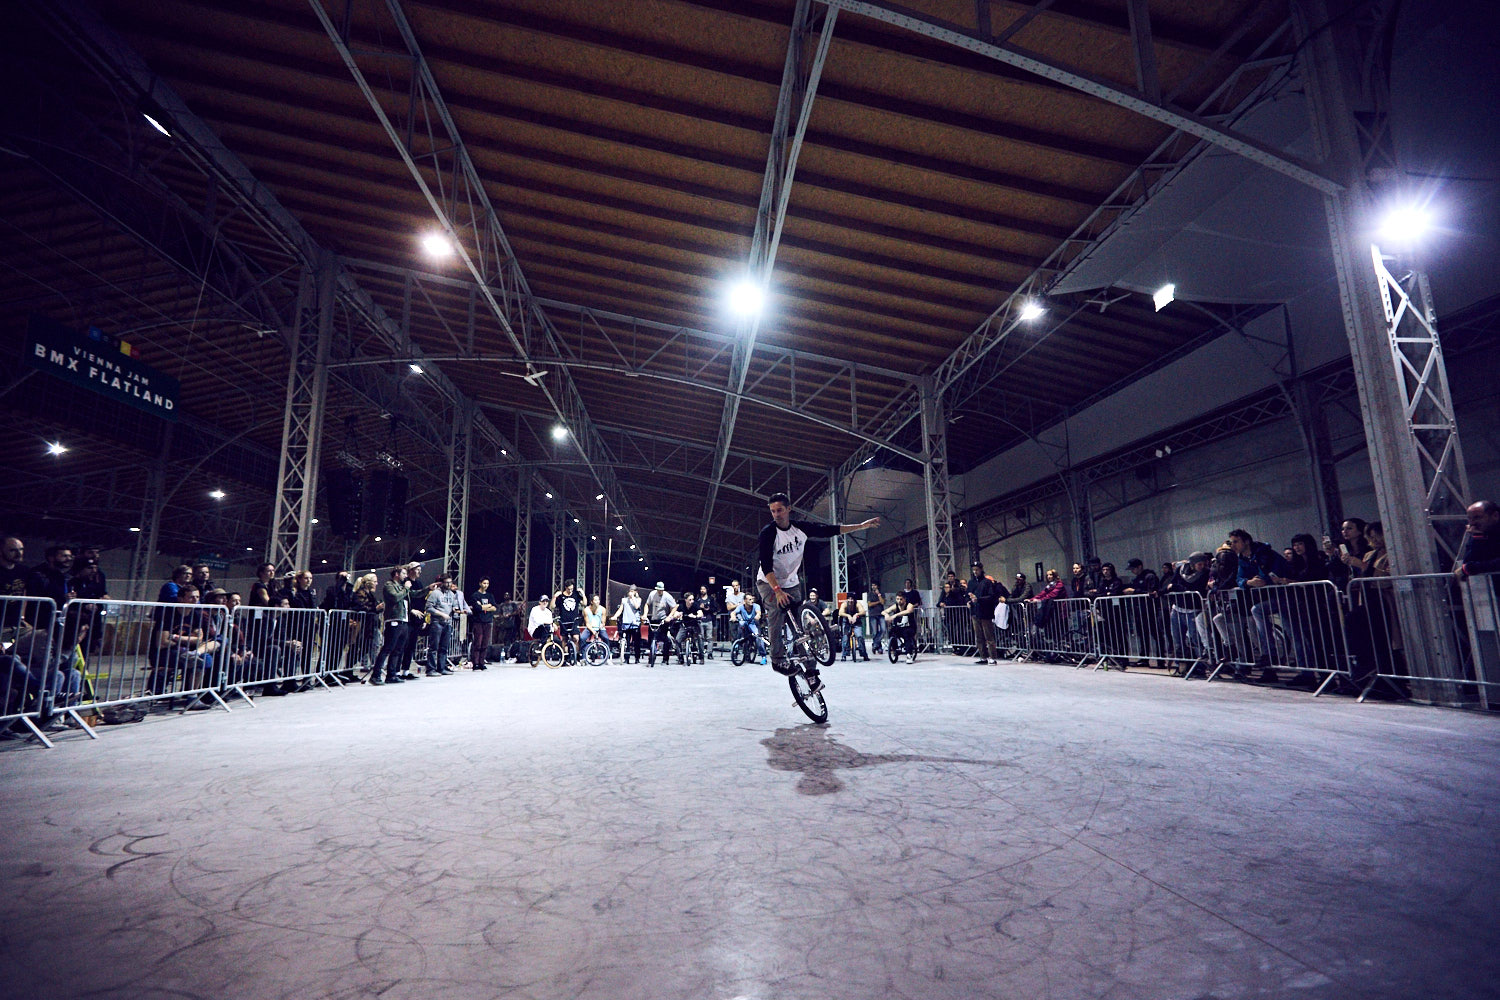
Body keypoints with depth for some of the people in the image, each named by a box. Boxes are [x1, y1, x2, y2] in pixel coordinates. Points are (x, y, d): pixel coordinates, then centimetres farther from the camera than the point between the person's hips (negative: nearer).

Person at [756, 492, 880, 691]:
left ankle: (810, 671, 4)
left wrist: (862, 526, 0)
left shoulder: (801, 528, -7)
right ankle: (777, 659, -22)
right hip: (768, 583, -4)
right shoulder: (768, 533, -20)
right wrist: (777, 590, -38)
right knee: (777, 611, -31)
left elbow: (829, 531, 0)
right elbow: (766, 566, -26)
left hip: (791, 583, 4)